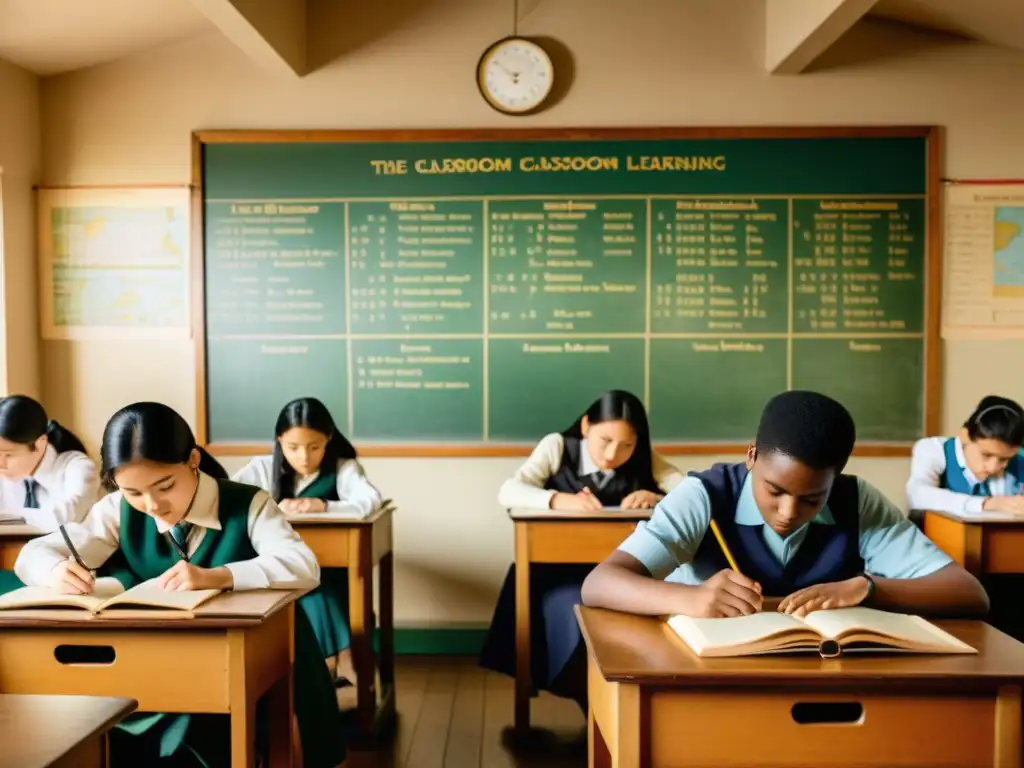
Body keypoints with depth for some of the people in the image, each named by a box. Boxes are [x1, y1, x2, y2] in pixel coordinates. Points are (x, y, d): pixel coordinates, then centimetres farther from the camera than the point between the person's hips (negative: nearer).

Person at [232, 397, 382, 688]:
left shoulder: (343, 468, -3)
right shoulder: (263, 468, 2)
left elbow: (370, 500, -21)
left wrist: (323, 506, -36)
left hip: (330, 572, -1)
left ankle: (335, 660, -23)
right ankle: (341, 658, -23)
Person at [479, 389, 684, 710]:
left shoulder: (644, 460, 2)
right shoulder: (557, 446, -4)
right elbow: (508, 492, -18)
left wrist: (656, 498, -27)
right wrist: (558, 499, -37)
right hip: (559, 568, -1)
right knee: (574, 611, -32)